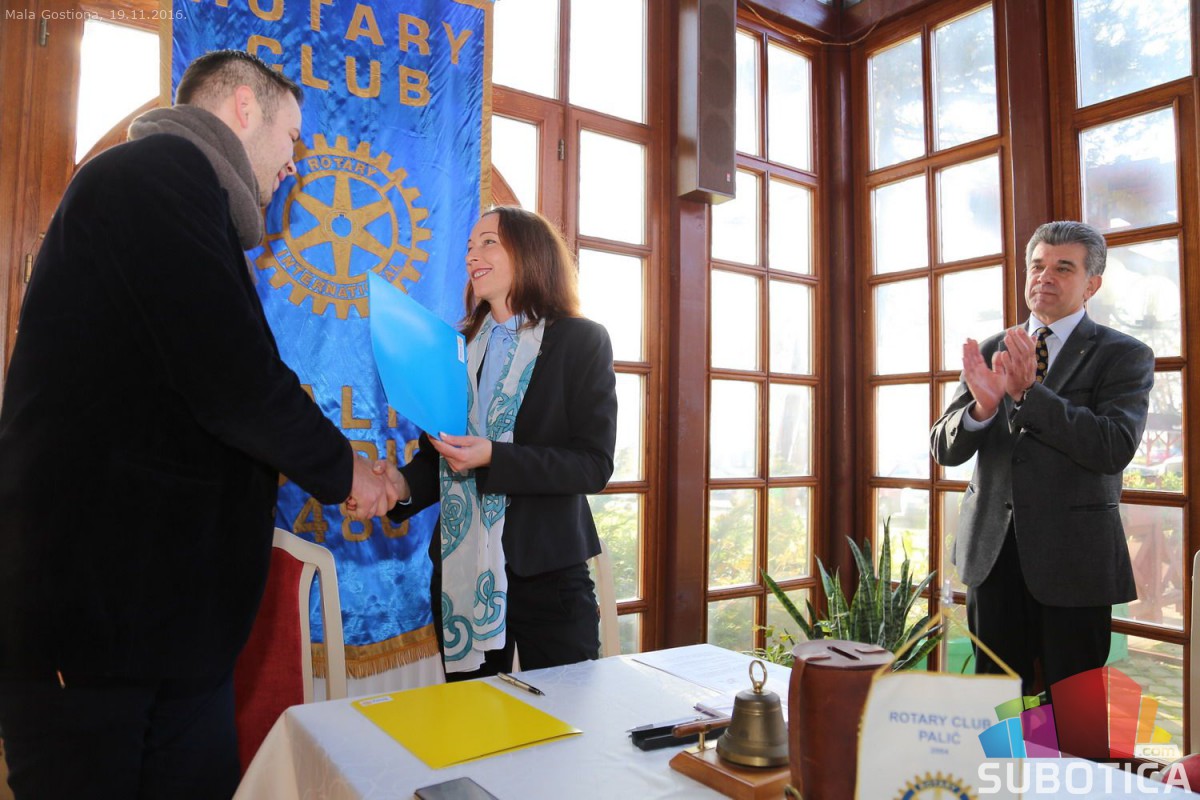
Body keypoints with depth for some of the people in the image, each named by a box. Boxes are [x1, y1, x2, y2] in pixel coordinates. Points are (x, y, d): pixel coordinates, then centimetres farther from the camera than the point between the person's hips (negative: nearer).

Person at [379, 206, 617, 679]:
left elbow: (594, 465, -11)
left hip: (548, 572, -4)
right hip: (460, 572, 4)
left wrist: (492, 458, -22)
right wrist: (404, 484, -6)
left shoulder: (581, 342, -3)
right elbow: (437, 454, 15)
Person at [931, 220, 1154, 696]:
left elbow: (1115, 449, -18)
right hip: (991, 550, 3)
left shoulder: (1124, 356, -1)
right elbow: (944, 449, 1)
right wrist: (982, 405, -19)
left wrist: (1027, 392, -25)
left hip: (1072, 555, -3)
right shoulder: (991, 351, 8)